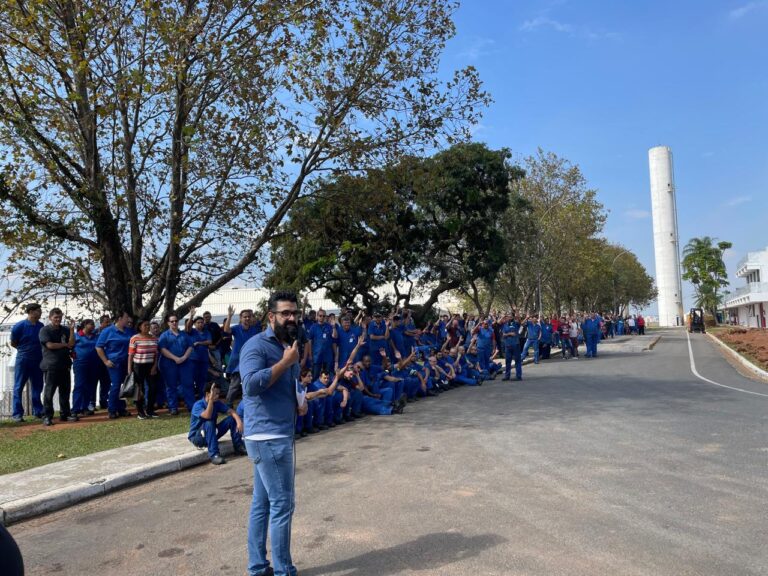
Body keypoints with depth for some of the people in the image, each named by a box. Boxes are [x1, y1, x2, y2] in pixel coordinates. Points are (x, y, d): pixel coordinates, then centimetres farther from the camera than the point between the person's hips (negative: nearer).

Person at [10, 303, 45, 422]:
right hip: (23, 360, -4)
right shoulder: (19, 326, -12)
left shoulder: (41, 326, 0)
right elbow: (13, 343, 0)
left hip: (37, 360, 4)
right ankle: (17, 414, 6)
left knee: (37, 387, 9)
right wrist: (25, 350, 4)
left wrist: (36, 350, 6)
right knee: (19, 387, 2)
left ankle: (38, 411, 17)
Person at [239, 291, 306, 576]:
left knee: (262, 503, 15)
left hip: (278, 435, 9)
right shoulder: (256, 345, -13)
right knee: (282, 504, -2)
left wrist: (301, 402, 7)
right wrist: (286, 362, -22)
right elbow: (252, 384, -29)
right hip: (268, 436, -9)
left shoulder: (287, 346, 15)